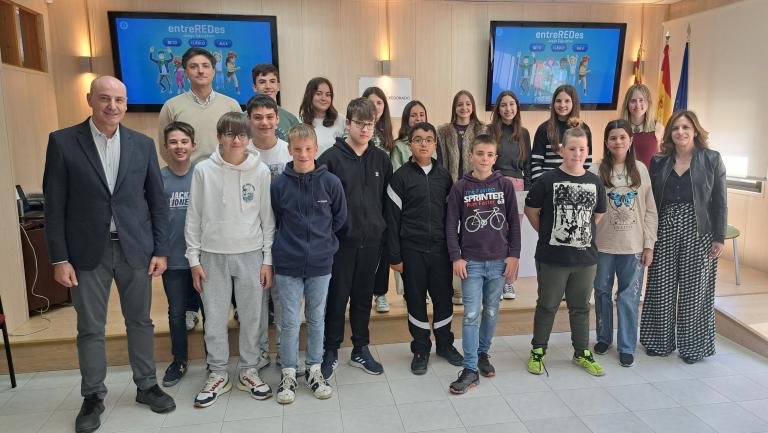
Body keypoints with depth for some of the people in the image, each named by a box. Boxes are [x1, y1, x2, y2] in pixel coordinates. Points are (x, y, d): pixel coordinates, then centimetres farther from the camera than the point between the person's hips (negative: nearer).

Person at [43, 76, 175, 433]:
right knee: (90, 328, 10)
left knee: (140, 321, 13)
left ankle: (146, 386, 30)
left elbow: (158, 200, 5)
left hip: (135, 249, 2)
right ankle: (93, 397, 28)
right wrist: (59, 259, -6)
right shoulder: (62, 142, -3)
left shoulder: (143, 144, 3)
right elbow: (54, 205, -3)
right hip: (88, 251, -1)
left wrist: (161, 250, 1)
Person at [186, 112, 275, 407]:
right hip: (213, 256, 0)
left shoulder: (261, 171, -2)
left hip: (251, 255, 0)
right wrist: (194, 258, -1)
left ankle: (249, 371, 26)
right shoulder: (204, 170, -3)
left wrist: (268, 260, 0)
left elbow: (267, 218, 1)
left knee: (251, 317, 9)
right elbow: (194, 216, 2)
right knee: (214, 319, 8)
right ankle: (218, 374, 25)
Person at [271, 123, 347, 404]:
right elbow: (273, 221, 6)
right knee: (290, 322, 7)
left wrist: (322, 240, 4)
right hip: (287, 265, -1)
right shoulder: (279, 185, -5)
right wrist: (289, 243, 2)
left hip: (320, 264, 1)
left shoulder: (331, 183, -5)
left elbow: (339, 218, 5)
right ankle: (289, 374, 23)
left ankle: (314, 369, 30)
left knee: (317, 319, 14)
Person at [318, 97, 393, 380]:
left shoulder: (381, 159, 6)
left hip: (371, 240, 4)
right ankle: (331, 351, 23)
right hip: (340, 240, -3)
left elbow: (387, 200, 10)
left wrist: (384, 231, 6)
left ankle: (361, 350, 28)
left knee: (363, 297, 14)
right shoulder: (331, 158, -7)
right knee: (337, 297, 6)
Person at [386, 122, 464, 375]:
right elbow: (393, 219, -4)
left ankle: (445, 344, 30)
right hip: (412, 250, -2)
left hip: (440, 248, 3)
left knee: (444, 297, 10)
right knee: (416, 300, 8)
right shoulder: (401, 176, -3)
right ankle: (421, 349, 23)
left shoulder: (444, 176, 7)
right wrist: (395, 256, -6)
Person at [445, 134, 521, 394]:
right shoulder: (460, 188, -1)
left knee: (491, 312, 13)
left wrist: (514, 255, -1)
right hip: (471, 261, -1)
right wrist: (456, 257, -7)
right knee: (471, 315, -2)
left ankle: (483, 353, 33)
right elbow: (451, 225, -1)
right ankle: (470, 370, 5)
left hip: (499, 260, 2)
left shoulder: (505, 185, 2)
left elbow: (513, 223, 4)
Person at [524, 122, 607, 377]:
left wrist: (582, 234, 8)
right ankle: (538, 351, 25)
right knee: (547, 306, 10)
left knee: (581, 307, 16)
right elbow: (531, 210, -1)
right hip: (552, 257, -3)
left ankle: (582, 353, 32)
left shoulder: (595, 183, 2)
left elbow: (598, 215, 15)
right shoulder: (548, 180, -9)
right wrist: (547, 234, 2)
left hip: (585, 257, 4)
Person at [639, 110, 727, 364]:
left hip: (698, 233, -2)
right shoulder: (659, 162, 6)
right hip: (665, 231, 2)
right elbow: (651, 202, 7)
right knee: (661, 289, 6)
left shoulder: (712, 160, 1)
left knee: (694, 290, 5)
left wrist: (719, 238, -5)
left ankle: (692, 346, 22)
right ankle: (660, 341, 23)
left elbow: (720, 202, 0)